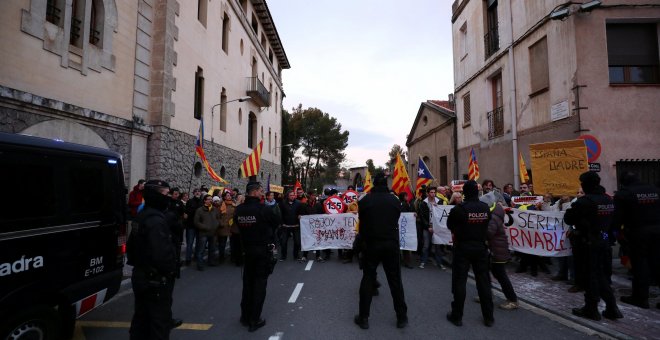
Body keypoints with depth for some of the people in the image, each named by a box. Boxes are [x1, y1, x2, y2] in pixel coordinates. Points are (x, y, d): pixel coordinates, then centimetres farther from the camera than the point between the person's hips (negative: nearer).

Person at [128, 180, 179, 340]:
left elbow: (132, 246, 19)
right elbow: (162, 254, -30)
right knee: (160, 321, 3)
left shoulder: (141, 216, 10)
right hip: (156, 280, -10)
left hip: (141, 276, 10)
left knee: (142, 317, 22)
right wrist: (170, 271, -15)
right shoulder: (156, 219, -24)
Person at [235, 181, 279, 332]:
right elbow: (276, 223, -5)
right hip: (263, 250, -5)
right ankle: (254, 320, 12)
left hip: (247, 250, 5)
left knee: (247, 282, 18)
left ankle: (245, 316, 29)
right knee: (259, 283, 5)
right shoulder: (264, 209, -20)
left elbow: (238, 225, 7)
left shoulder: (239, 210, -5)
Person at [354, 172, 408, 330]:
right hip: (391, 244, 1)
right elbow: (396, 222, 6)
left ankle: (363, 318, 15)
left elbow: (362, 224, 0)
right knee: (395, 281, 11)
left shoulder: (365, 200, -8)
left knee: (367, 280, 8)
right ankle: (402, 317, 21)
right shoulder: (395, 200, -2)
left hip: (371, 244, -1)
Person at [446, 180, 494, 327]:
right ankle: (488, 316, 23)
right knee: (483, 281, 13)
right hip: (480, 247, 4)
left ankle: (457, 316, 14)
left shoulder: (459, 208, -16)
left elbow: (450, 225, -4)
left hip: (463, 248, -3)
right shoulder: (485, 208, -4)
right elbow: (486, 225, 7)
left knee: (459, 281, 5)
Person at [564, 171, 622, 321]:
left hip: (590, 243, -7)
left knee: (591, 276, 3)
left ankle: (591, 309, 14)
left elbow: (568, 218, -14)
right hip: (605, 241, 7)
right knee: (602, 276, 17)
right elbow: (611, 219, 16)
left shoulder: (585, 201, -18)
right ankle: (612, 308, 21)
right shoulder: (608, 199, 6)